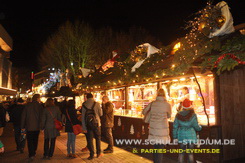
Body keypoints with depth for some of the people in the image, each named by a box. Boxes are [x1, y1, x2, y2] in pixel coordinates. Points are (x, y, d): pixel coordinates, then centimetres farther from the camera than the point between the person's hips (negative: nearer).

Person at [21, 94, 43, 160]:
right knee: (35, 140, 17)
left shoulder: (27, 105, -3)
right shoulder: (40, 106, -7)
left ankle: (31, 155, -2)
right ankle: (34, 152, 27)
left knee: (30, 141, 5)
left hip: (29, 127, 0)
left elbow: (23, 116, -1)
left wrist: (22, 126, 5)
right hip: (37, 127, 1)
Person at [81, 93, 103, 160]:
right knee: (98, 138, 14)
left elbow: (83, 117, -1)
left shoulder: (84, 105, -1)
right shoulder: (96, 104, -7)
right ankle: (98, 153, 21)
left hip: (88, 124, 1)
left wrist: (84, 127, 3)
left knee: (89, 139, 8)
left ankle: (91, 155, 12)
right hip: (96, 123, -1)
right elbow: (101, 114, -2)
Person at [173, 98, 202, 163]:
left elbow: (175, 127, 0)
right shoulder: (193, 115, -11)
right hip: (190, 135, -2)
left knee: (181, 153, 9)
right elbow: (196, 126, -7)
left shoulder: (178, 115, -3)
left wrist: (175, 136, 10)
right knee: (190, 153, 7)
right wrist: (200, 127, 16)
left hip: (181, 135, 2)